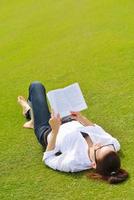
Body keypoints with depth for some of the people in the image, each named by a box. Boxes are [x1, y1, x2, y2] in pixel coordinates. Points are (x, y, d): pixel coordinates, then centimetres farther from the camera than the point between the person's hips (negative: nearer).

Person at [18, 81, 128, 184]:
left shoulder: (73, 161, -46)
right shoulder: (114, 144, -33)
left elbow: (48, 159, -27)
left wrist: (55, 131, -36)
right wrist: (82, 119, -19)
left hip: (48, 132, -5)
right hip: (71, 123, 5)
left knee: (36, 86, 11)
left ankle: (29, 111, 47)